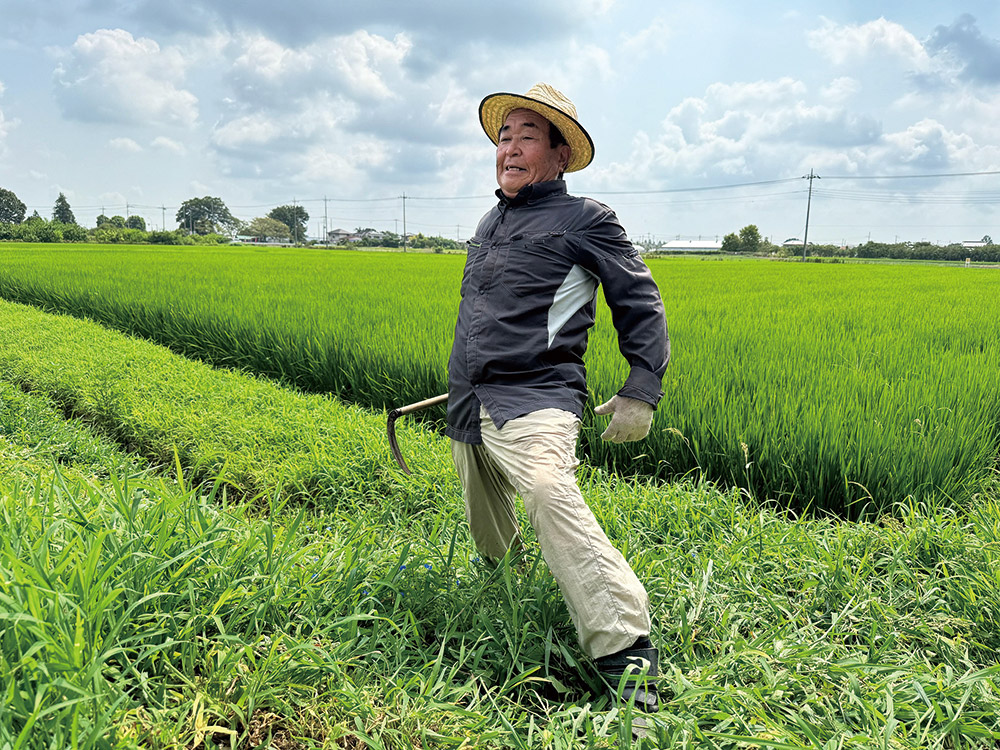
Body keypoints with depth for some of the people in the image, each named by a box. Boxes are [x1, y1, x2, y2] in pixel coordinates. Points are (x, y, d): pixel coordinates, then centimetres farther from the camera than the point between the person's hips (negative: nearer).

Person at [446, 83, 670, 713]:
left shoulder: (585, 219, -1)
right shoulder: (489, 224, 20)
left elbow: (641, 305, -1)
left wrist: (641, 392, -10)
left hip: (534, 401, -8)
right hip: (470, 409, 8)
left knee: (552, 497, -32)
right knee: (486, 517, 22)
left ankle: (625, 646, -29)